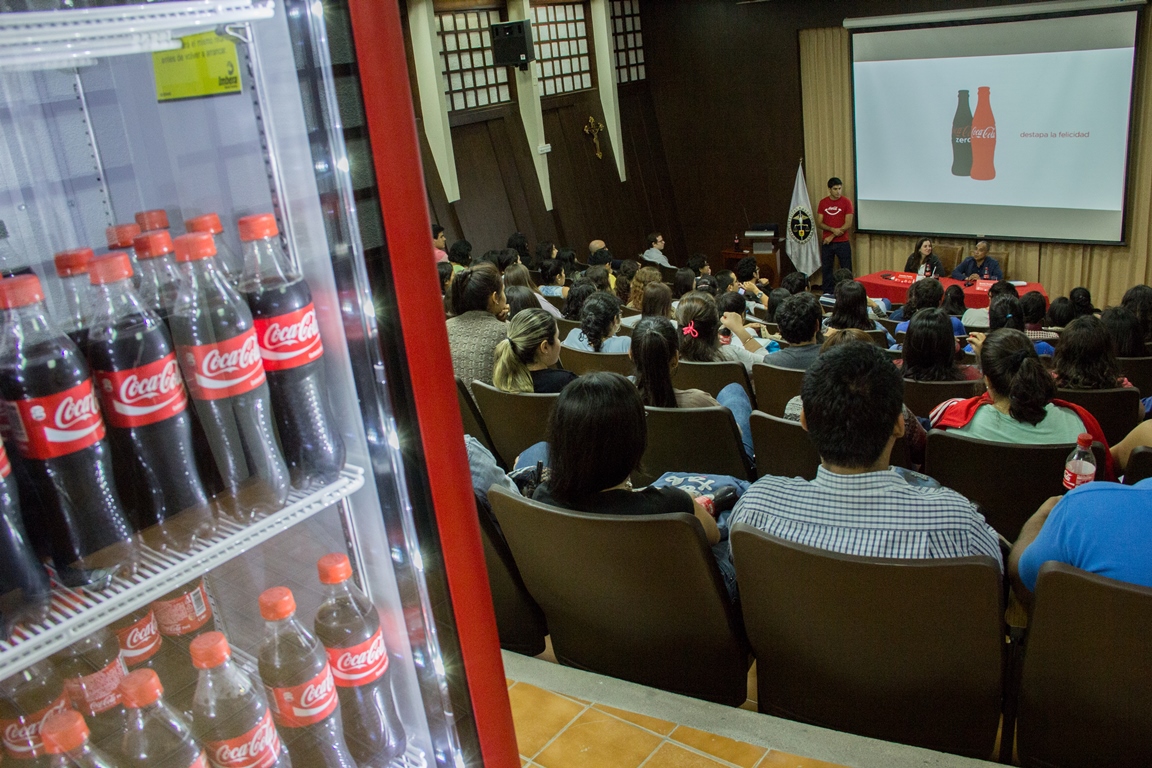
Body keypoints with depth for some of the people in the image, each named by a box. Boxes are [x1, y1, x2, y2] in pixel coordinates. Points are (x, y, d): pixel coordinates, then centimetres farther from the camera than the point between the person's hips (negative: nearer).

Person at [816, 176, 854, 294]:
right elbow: (819, 223, 1)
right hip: (826, 243, 3)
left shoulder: (846, 202, -4)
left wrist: (832, 236, -12)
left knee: (846, 270, -1)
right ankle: (827, 294, 15)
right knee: (826, 269, 7)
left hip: (842, 242, -3)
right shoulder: (823, 203, 4)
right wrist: (832, 229, -16)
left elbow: (848, 224, -9)